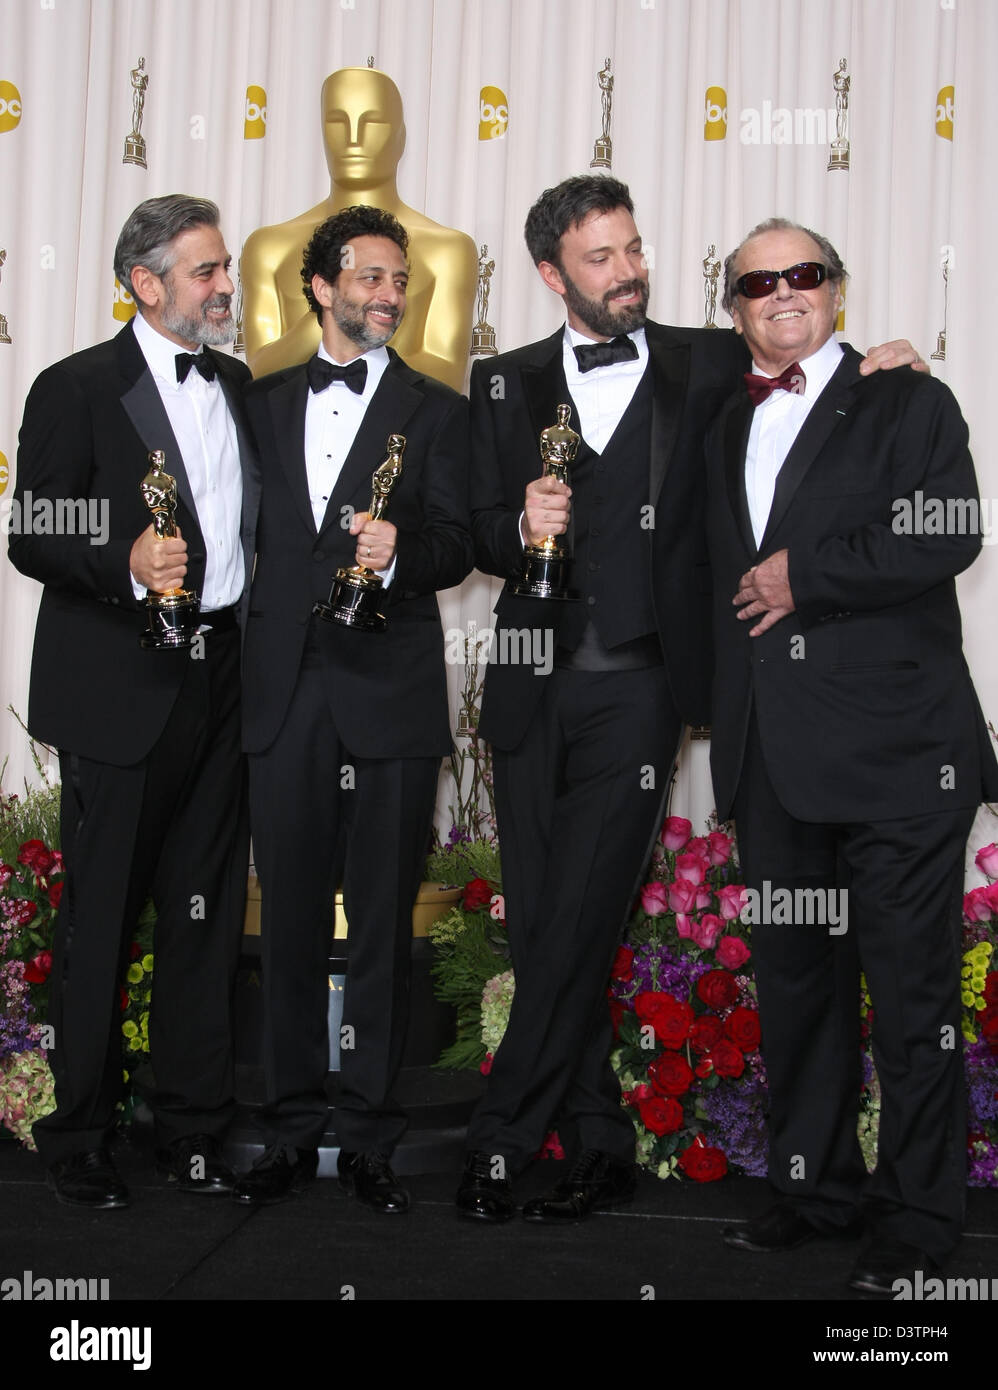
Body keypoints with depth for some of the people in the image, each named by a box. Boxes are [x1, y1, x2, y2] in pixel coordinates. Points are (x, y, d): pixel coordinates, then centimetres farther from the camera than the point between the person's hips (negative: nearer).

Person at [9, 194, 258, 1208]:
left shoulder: (236, 384, 14)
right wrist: (127, 565, -25)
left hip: (221, 682, 6)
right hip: (119, 695, -5)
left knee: (206, 916, 10)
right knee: (99, 922, 3)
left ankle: (193, 1131, 21)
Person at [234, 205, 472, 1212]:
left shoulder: (436, 411, 8)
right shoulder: (264, 404, 16)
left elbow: (455, 546, -2)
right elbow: (250, 533, 14)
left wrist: (398, 549, -23)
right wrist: (242, 661, 5)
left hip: (391, 694, -2)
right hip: (283, 692, 2)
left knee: (384, 921, 2)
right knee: (290, 918, 6)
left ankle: (369, 1136, 11)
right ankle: (292, 1132, 17)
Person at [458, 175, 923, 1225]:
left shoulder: (707, 367, 6)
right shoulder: (506, 386, 11)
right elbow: (482, 538, 10)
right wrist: (522, 528, -12)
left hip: (636, 692, -3)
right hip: (530, 692, 3)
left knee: (576, 931, -7)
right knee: (541, 934, 6)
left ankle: (500, 1140, 5)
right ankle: (601, 1140, 19)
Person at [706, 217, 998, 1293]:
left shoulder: (907, 403, 1)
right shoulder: (728, 429, 20)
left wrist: (805, 577, -10)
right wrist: (726, 725, 14)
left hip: (895, 754, -6)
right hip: (772, 756, 6)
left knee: (911, 991, -1)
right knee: (793, 983, 12)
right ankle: (813, 1187, 25)